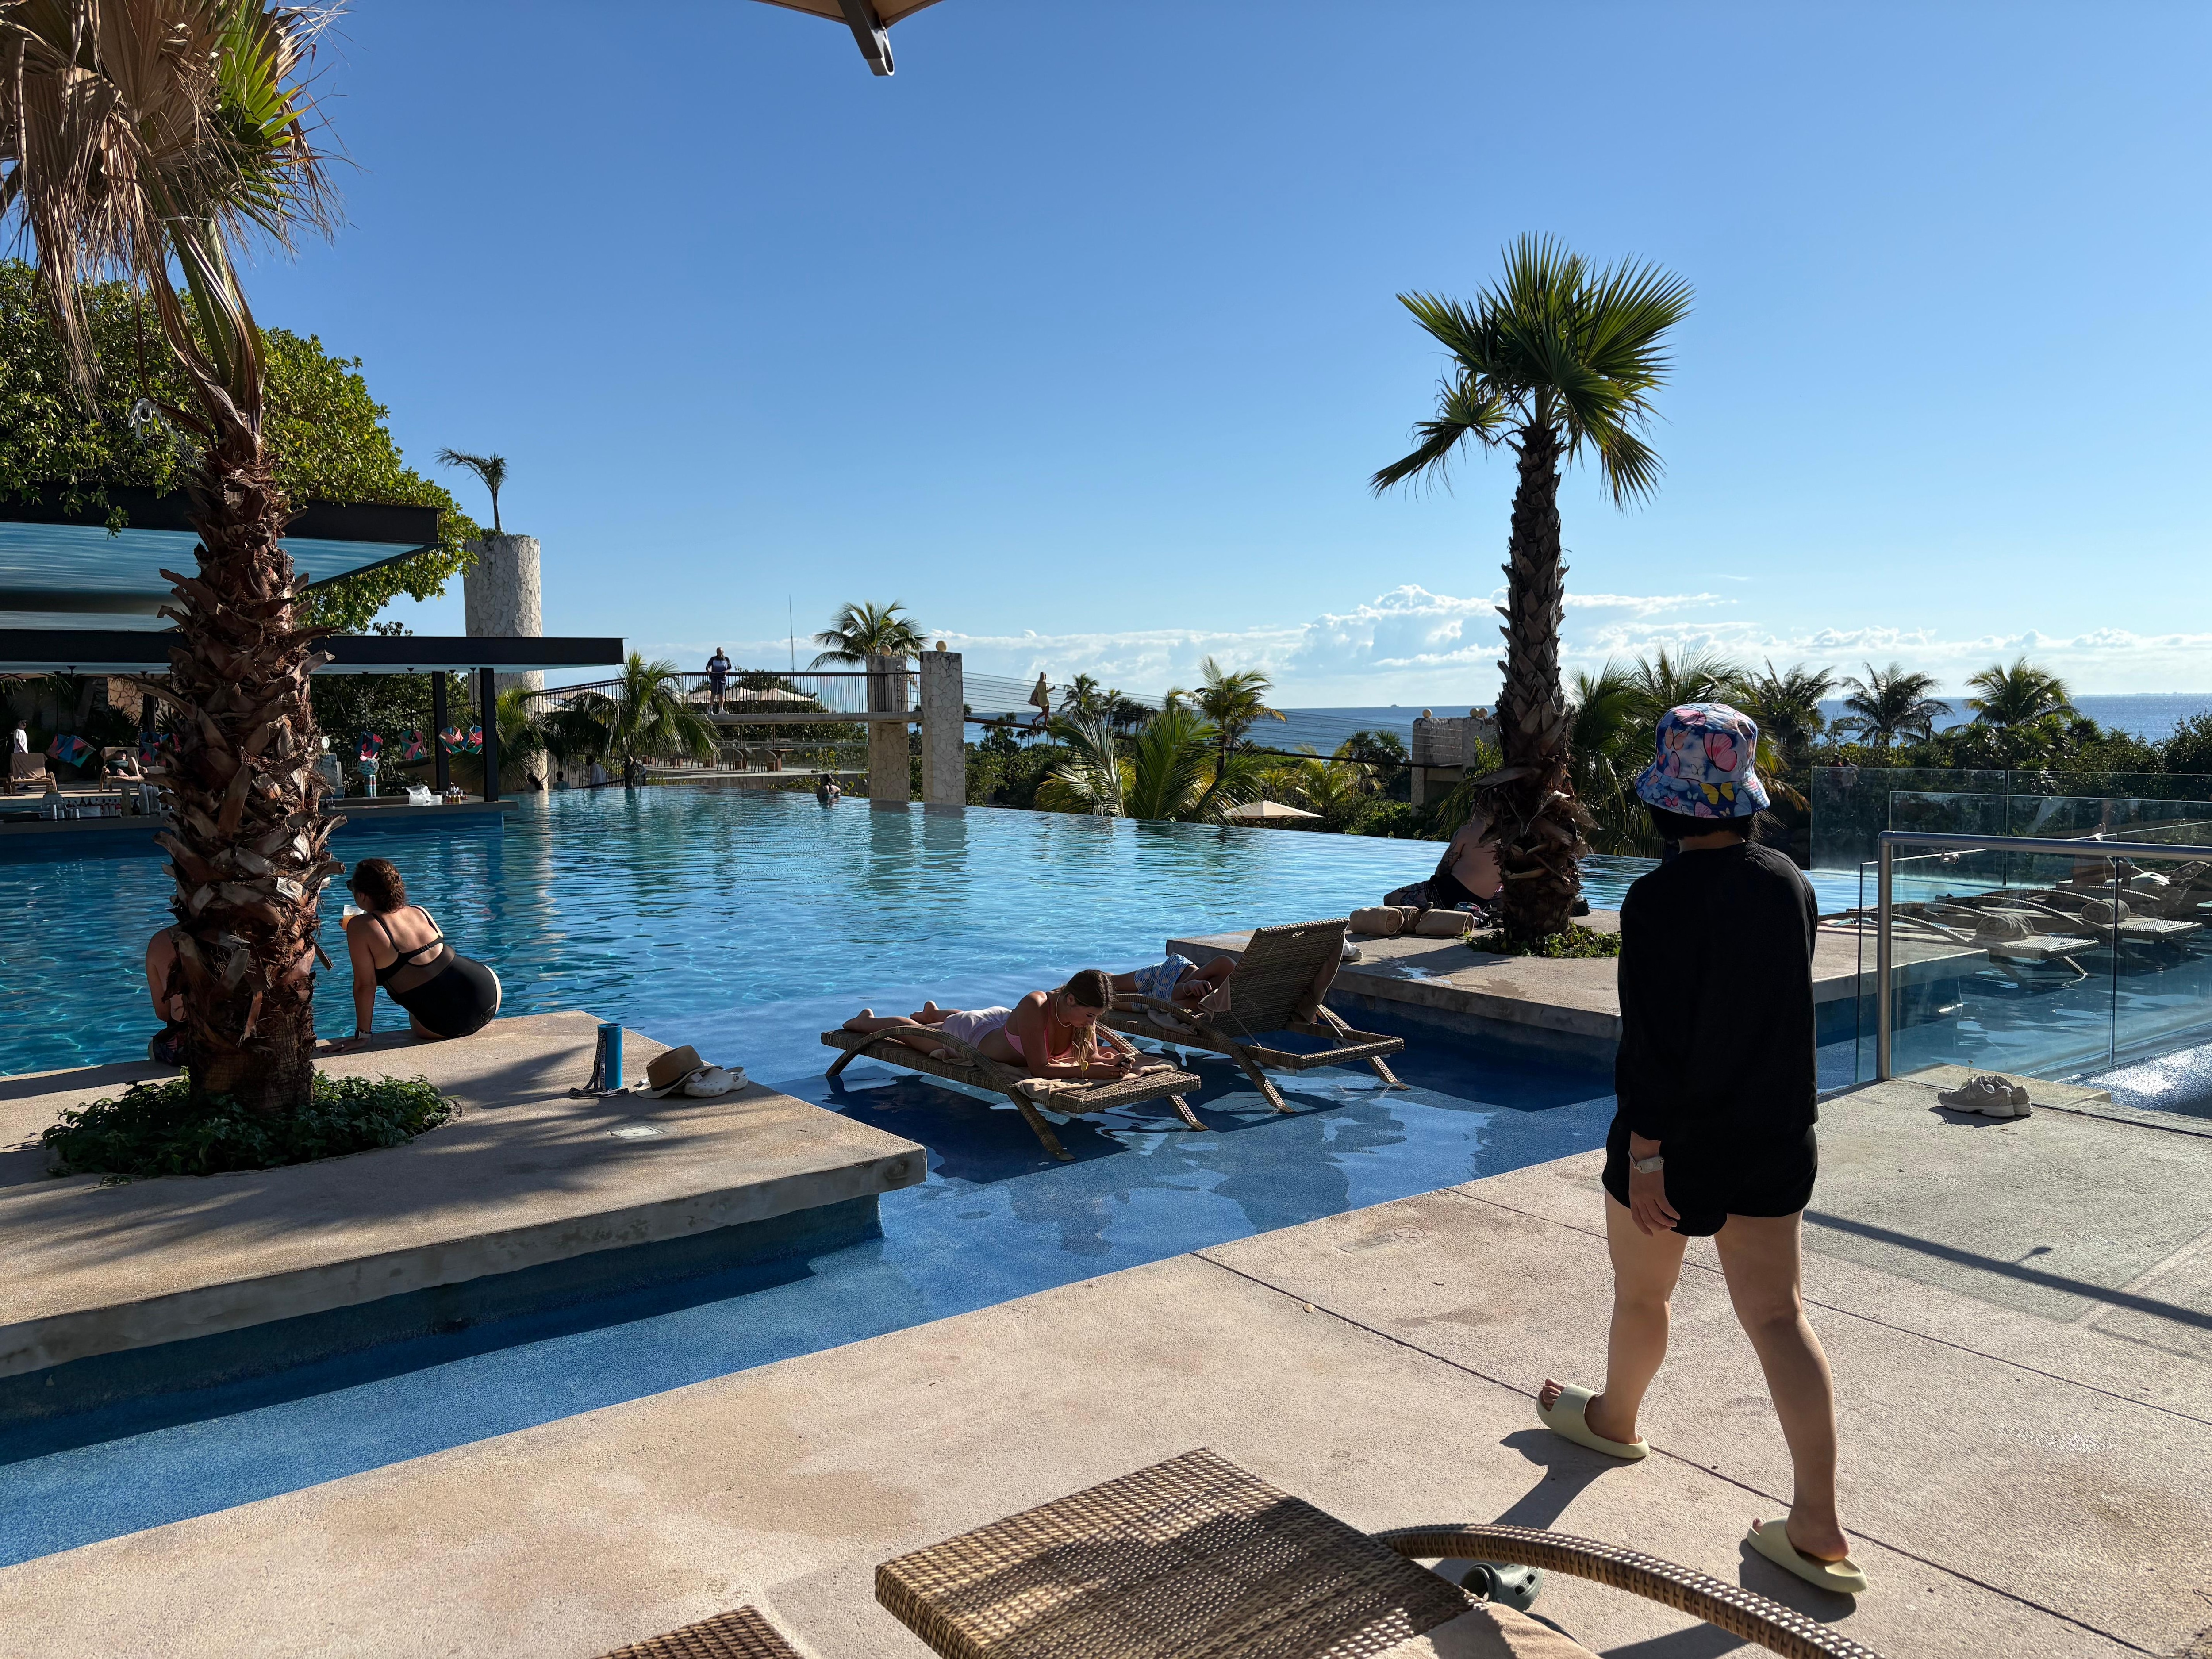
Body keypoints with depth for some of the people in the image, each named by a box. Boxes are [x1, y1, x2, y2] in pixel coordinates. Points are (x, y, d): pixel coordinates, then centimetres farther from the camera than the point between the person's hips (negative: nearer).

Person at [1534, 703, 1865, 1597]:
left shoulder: (1660, 900, -22)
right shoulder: (1790, 883, -2)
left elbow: (1652, 1043, -22)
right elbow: (1788, 1008, 10)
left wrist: (1644, 1154, -16)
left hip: (1680, 1140, -5)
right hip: (1776, 1137, 6)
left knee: (1640, 1293, 19)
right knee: (1778, 1316, 8)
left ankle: (1613, 1419, 45)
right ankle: (1818, 1530, 10)